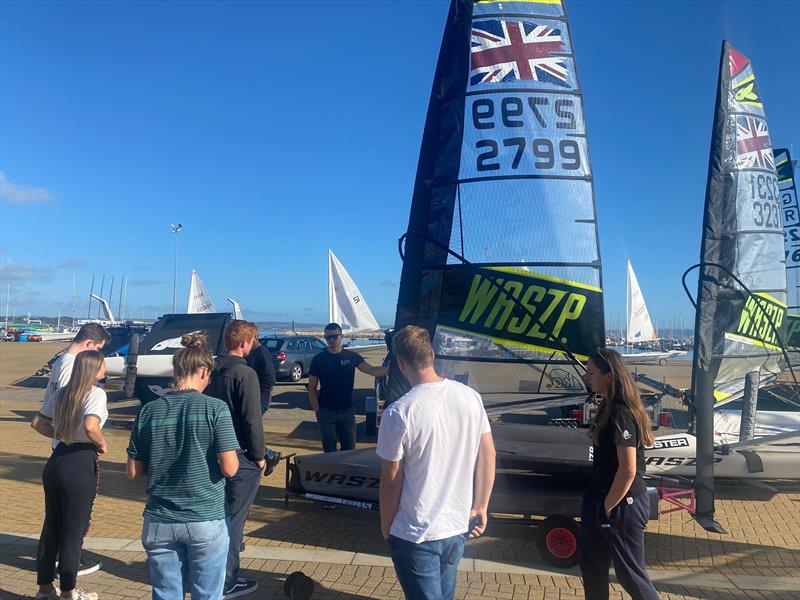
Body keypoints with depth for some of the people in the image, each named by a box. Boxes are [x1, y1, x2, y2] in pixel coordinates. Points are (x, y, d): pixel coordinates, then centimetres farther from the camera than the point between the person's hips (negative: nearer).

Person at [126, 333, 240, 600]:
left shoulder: (149, 410, -1)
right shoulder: (215, 408, -11)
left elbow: (133, 471, 4)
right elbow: (229, 468, -14)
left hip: (159, 522, 3)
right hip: (206, 520, -3)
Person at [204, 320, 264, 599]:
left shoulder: (212, 369, 4)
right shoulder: (245, 374, -18)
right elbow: (252, 420, -19)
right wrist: (259, 456, -8)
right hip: (240, 458, -7)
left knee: (221, 513, 21)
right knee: (234, 518, 2)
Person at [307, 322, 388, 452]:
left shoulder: (352, 356, 0)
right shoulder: (318, 359, -3)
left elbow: (371, 370, -12)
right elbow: (312, 388, 1)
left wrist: (389, 368, -30)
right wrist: (317, 411, -6)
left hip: (347, 411, 1)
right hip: (326, 412, -1)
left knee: (349, 448, 8)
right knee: (329, 450, 7)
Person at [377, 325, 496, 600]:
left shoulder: (399, 412, -21)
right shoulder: (471, 397, -6)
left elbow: (391, 479, -13)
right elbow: (488, 454, 1)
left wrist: (385, 526, 2)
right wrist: (480, 508, 10)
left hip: (415, 536, -5)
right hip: (458, 526, 6)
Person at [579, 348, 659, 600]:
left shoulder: (621, 414, -22)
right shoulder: (608, 408, 8)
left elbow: (628, 470, -25)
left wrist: (608, 506, -15)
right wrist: (599, 504, 14)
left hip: (622, 506, -9)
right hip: (600, 500, 9)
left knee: (629, 572, 6)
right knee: (592, 567, 18)